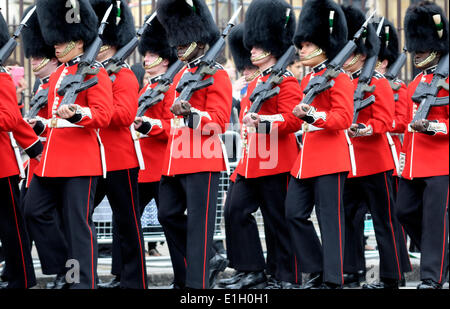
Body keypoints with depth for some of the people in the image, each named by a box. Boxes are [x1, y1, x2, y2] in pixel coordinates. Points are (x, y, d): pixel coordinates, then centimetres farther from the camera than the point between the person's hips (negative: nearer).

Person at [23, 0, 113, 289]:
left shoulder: (94, 72, -7)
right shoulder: (57, 75, 17)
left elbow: (103, 114, -17)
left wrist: (75, 113, -34)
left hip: (80, 161, -9)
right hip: (52, 159, 9)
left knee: (78, 222, -5)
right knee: (34, 212, 8)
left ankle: (85, 281, 1)